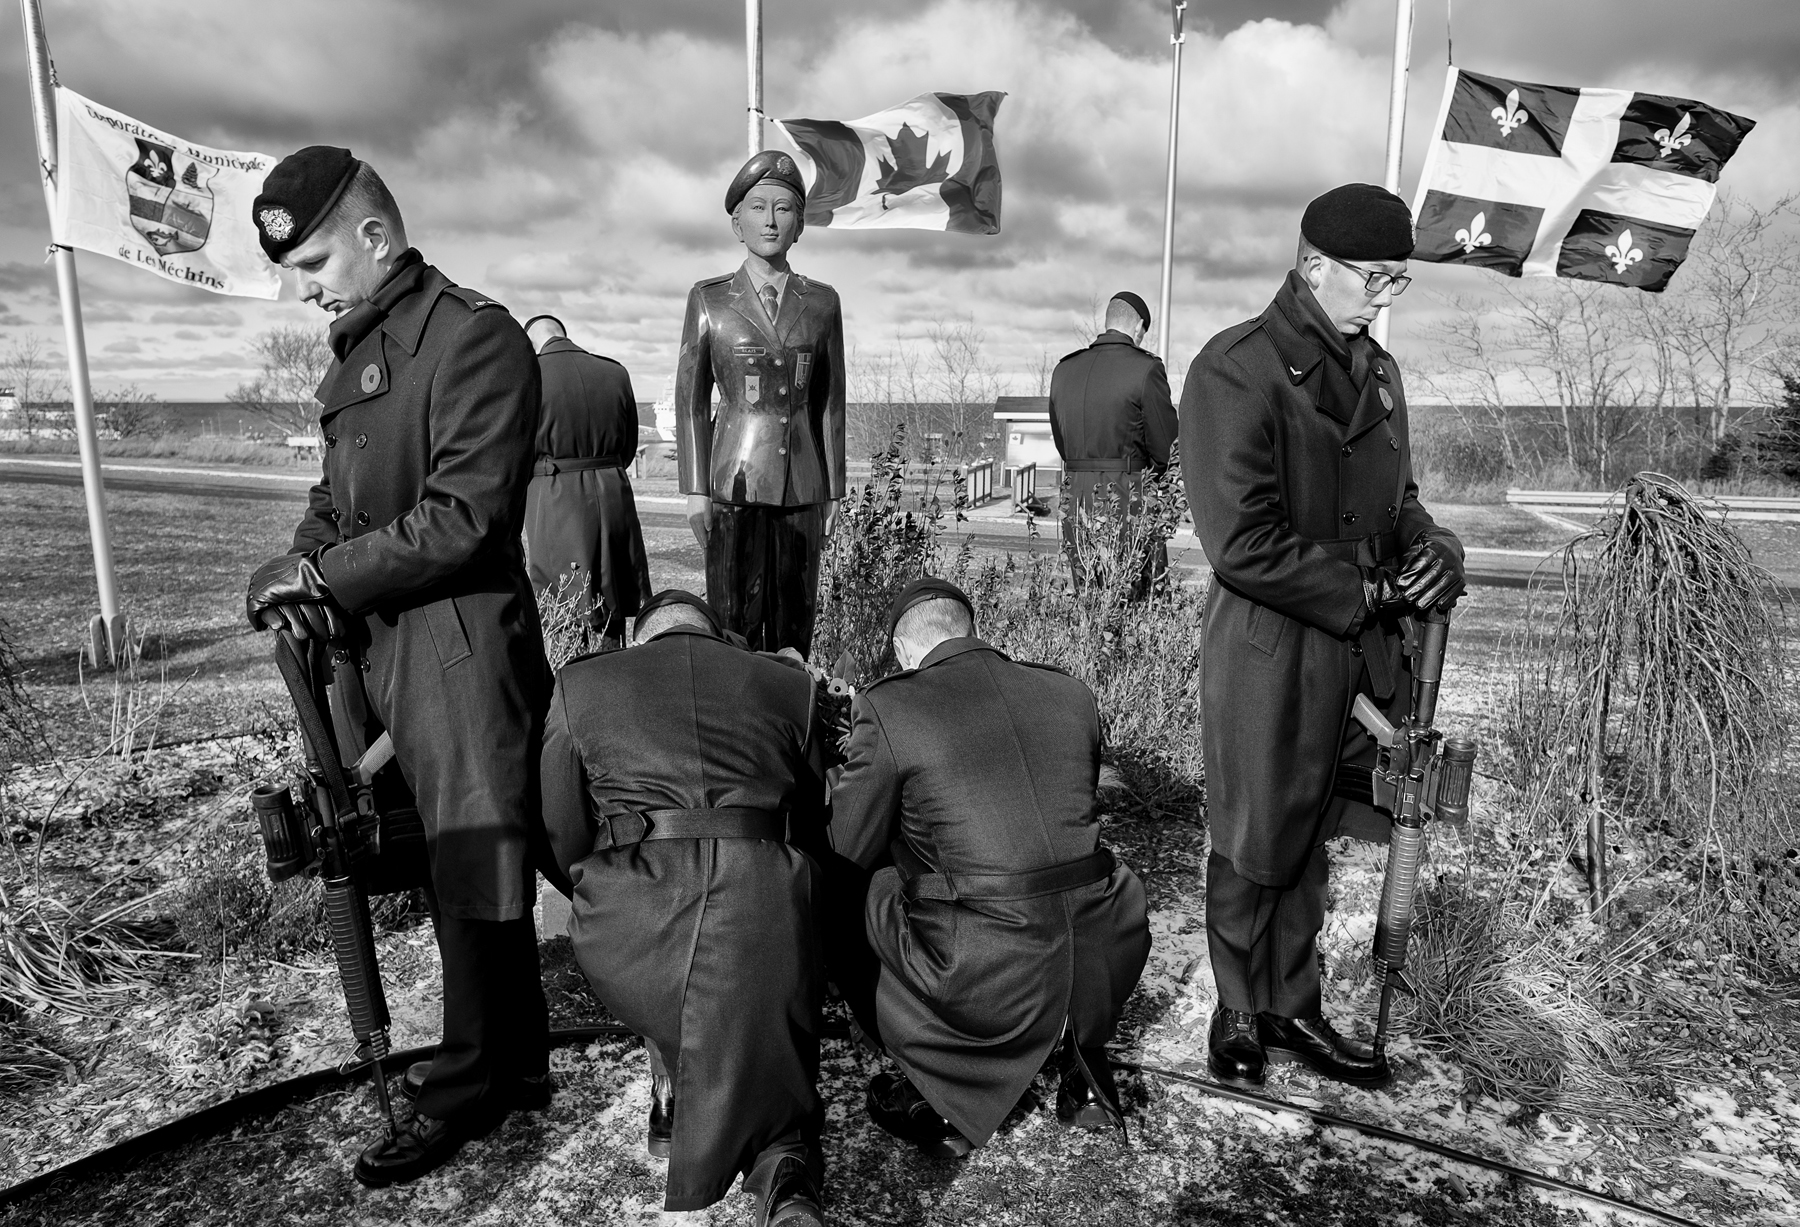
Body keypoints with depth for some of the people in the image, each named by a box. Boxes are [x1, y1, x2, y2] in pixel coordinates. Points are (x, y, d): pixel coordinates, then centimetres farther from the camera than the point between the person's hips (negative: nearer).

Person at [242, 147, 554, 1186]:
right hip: (383, 644, 9)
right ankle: (517, 1062, 31)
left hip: (464, 643, -8)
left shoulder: (476, 338, -12)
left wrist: (317, 576, -11)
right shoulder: (356, 352, 17)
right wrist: (304, 568, 0)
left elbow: (458, 522, -19)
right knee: (461, 868, 15)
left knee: (474, 871, 3)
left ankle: (469, 1089, 21)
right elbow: (337, 496, 20)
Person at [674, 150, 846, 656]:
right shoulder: (708, 298, 4)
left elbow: (830, 401, 10)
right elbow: (690, 400, 3)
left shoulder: (822, 302, 9)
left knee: (793, 628, 5)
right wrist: (695, 490, -4)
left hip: (802, 486, 2)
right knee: (735, 624, -4)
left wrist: (833, 492, 7)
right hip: (736, 481, -2)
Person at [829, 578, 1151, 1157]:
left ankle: (939, 1100, 20)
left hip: (983, 983, -5)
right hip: (1100, 961, 5)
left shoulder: (885, 707, -5)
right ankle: (1085, 1056, 31)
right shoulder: (1070, 693, 9)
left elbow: (851, 849, 4)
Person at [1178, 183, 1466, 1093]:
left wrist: (1433, 546, -2)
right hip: (1270, 651, -7)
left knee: (1309, 839, 19)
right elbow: (1242, 545, -21)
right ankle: (1238, 1012, 32)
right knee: (1254, 847, 10)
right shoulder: (1235, 370, -14)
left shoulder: (1376, 369, 12)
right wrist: (1366, 592, -14)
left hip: (1363, 650, 7)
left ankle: (1293, 1009, 36)